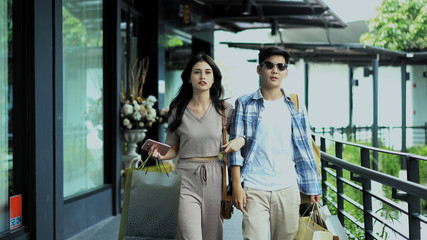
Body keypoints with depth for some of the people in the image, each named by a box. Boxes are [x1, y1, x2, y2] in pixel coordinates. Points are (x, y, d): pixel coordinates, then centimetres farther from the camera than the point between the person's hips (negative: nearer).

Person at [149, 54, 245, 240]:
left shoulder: (225, 110, 4)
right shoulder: (178, 110, 4)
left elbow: (243, 132, 17)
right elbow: (173, 149, 10)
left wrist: (240, 140, -7)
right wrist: (160, 154, -11)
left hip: (214, 179, 2)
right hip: (186, 178, -2)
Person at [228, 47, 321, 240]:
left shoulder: (295, 106, 10)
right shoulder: (244, 104, 4)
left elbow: (304, 149, 12)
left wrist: (313, 188, 9)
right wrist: (236, 185, -6)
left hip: (287, 188, 2)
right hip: (254, 189, -2)